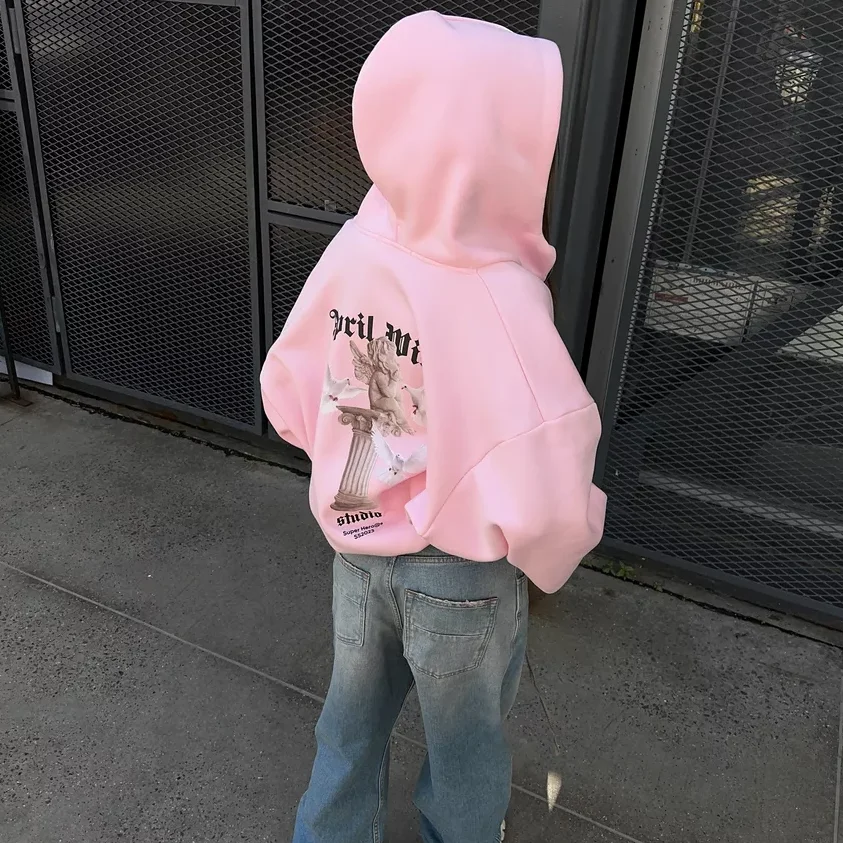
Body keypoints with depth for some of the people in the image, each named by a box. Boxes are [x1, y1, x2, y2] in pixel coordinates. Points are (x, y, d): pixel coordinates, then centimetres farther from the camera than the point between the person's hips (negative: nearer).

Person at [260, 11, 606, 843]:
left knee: (353, 714, 29)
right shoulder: (499, 297, -31)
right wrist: (553, 555, -10)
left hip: (358, 547, 5)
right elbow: (544, 498, -33)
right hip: (462, 575, -4)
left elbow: (288, 397, -3)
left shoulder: (350, 252, -14)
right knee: (465, 738, 25)